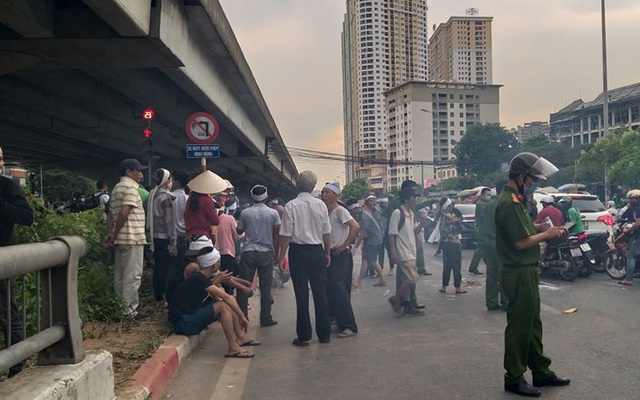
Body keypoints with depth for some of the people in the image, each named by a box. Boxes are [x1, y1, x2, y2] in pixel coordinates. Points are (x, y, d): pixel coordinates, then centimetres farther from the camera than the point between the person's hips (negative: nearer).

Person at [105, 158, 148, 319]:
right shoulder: (131, 187, -11)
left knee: (120, 275, 13)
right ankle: (130, 310, -1)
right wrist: (115, 235, -12)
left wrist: (111, 233, 6)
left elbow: (111, 214, 15)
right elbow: (124, 213, -22)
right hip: (132, 238, -9)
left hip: (121, 239, 9)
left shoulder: (117, 188, 19)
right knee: (132, 276, -4)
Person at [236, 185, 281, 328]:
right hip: (266, 253, 0)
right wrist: (276, 253, 7)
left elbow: (239, 231, 14)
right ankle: (266, 319, 9)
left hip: (248, 252, 0)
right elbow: (276, 236, -1)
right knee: (265, 288, 5)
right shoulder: (273, 213, -1)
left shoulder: (245, 213, 0)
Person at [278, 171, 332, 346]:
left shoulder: (291, 206, -9)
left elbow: (286, 234, -10)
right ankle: (324, 334, 17)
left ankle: (304, 336, 8)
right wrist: (327, 253, 13)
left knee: (302, 294, 3)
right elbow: (326, 232, 3)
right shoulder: (320, 204, -1)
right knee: (320, 293, 10)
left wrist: (281, 256, -2)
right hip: (317, 251, 3)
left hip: (298, 251, -3)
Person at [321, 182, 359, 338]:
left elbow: (355, 227, -24)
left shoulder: (340, 210, -11)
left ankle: (349, 326, -7)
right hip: (329, 255, 9)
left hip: (341, 255, -9)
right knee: (330, 290, 12)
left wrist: (344, 245, -20)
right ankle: (340, 321, 24)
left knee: (339, 289, -12)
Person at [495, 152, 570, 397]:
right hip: (519, 274, -10)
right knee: (519, 327, 0)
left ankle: (540, 372, 31)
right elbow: (520, 242, -23)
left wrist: (548, 233, 4)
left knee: (532, 324, 18)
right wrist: (547, 235, -9)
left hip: (527, 271, 10)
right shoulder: (509, 203, -20)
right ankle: (514, 379, 12)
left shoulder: (515, 199, 13)